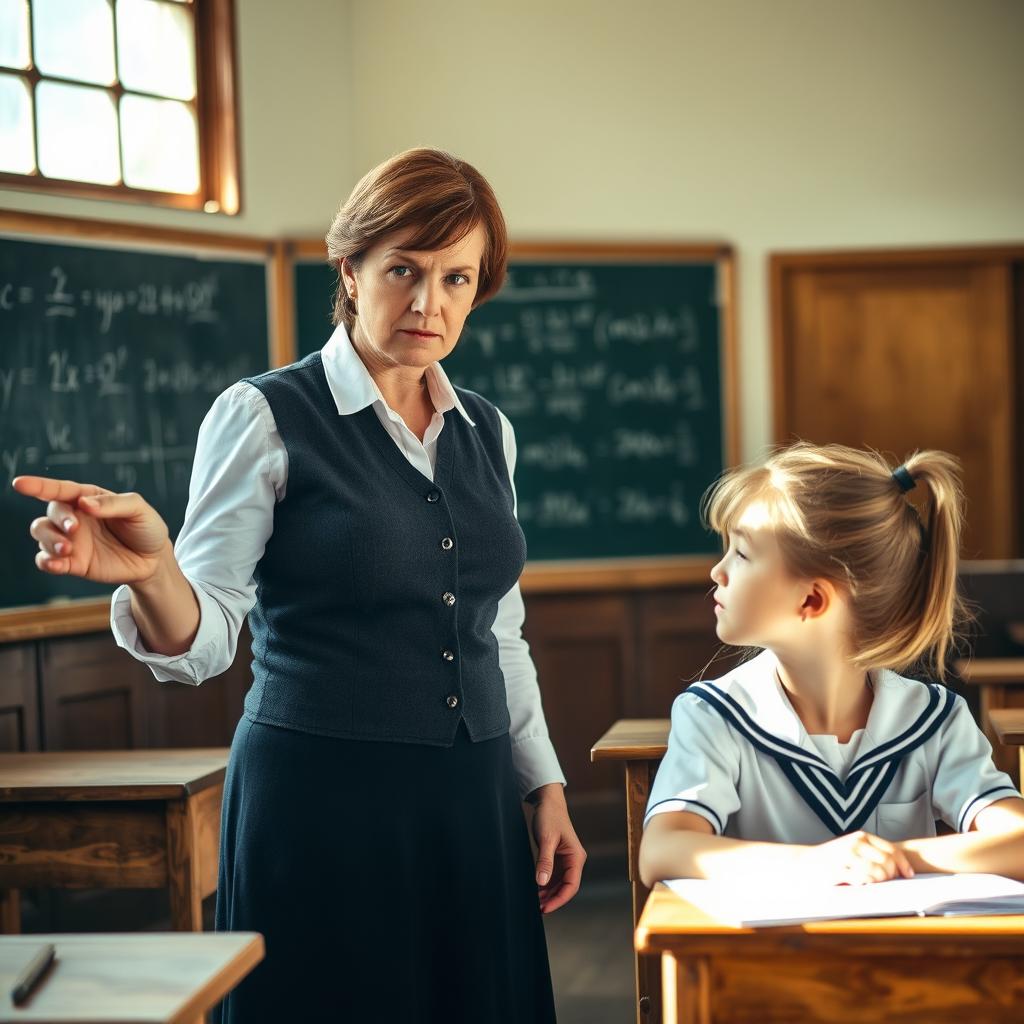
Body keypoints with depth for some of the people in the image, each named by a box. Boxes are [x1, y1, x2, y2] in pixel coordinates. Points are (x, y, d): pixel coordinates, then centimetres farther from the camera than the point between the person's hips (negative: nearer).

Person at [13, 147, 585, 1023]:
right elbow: (204, 639, -13)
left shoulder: (487, 432, 10)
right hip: (323, 799, -5)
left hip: (471, 803, 6)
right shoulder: (265, 417, -7)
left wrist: (547, 788, 13)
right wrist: (150, 572, -33)